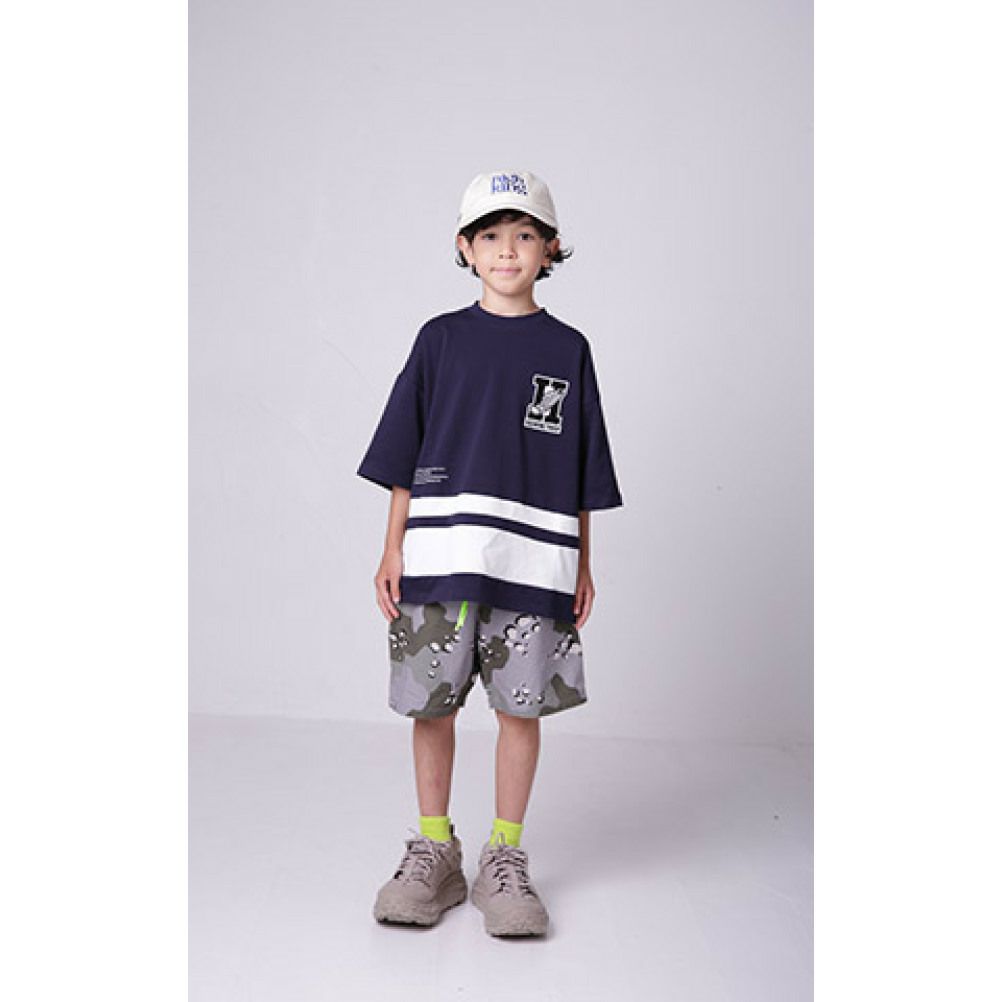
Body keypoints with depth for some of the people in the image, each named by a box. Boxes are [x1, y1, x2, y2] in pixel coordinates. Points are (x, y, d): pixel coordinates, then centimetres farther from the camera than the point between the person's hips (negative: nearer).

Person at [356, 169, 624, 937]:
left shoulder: (568, 350, 8)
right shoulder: (441, 339, 7)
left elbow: (583, 474, 10)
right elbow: (403, 458, 7)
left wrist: (583, 566, 7)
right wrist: (394, 550, 2)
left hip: (533, 561, 0)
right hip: (440, 553, 0)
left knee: (521, 705, 4)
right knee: (432, 703, 5)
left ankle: (506, 858, 19)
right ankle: (434, 850, 22)